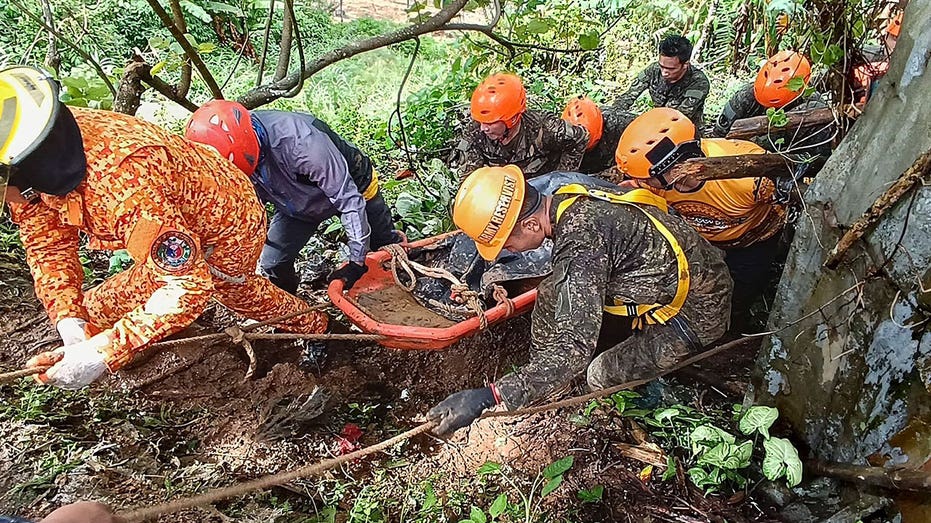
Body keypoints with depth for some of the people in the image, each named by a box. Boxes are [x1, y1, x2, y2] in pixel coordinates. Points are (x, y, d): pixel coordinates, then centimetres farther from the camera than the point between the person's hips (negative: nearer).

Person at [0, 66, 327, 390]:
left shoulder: (123, 183, -47)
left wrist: (102, 352, -45)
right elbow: (47, 243, -11)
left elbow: (187, 287, -44)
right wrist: (69, 321, -25)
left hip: (227, 234, -8)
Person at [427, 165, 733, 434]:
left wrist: (488, 397, -40)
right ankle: (541, 380, 17)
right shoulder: (570, 200, -9)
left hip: (700, 310, -8)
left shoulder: (581, 242, -36)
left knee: (602, 376, -2)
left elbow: (575, 349, -38)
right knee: (553, 294, 2)